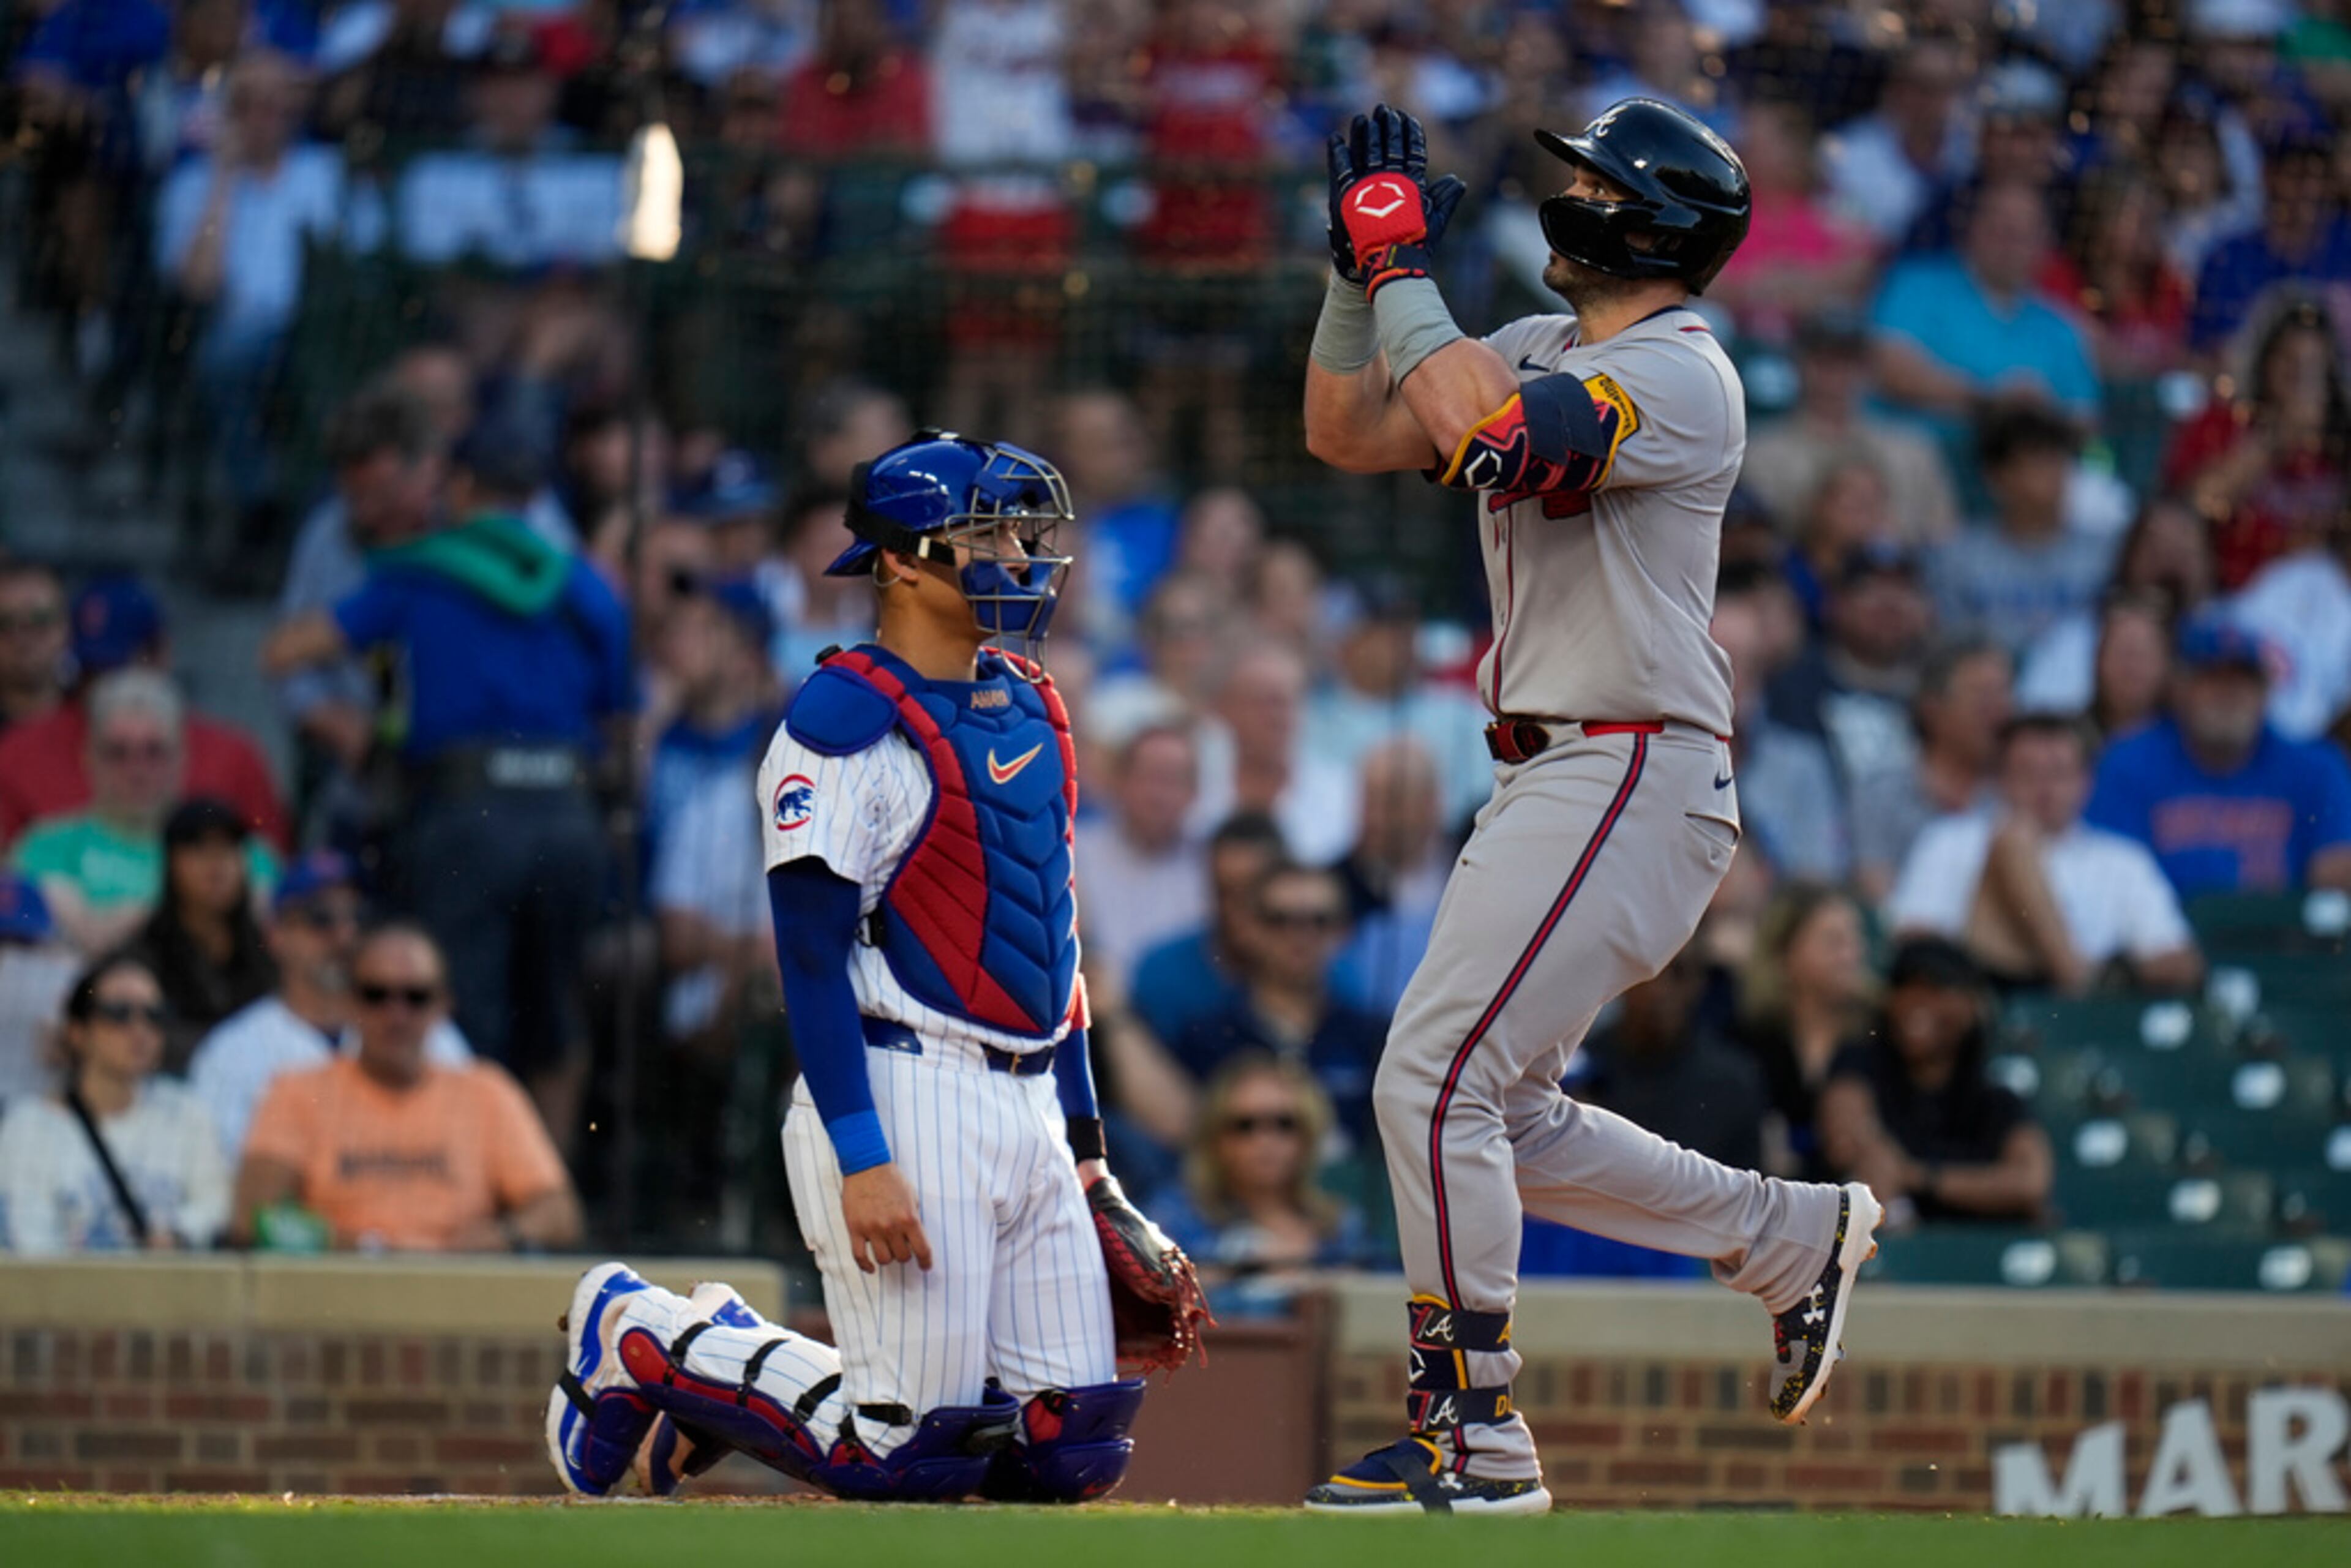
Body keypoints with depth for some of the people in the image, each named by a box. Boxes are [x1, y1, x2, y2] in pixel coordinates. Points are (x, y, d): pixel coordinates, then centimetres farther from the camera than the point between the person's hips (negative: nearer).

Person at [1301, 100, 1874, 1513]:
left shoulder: (1678, 376, -15)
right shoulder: (1542, 352, 15)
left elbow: (1471, 428, -31)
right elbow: (1348, 433, 15)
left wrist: (1399, 269, -19)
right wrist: (1358, 271, 4)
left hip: (1632, 784, -10)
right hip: (1549, 779, 10)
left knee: (1435, 1086, -13)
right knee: (1503, 1122, 14)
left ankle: (1473, 1437, -8)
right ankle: (1795, 1238, 25)